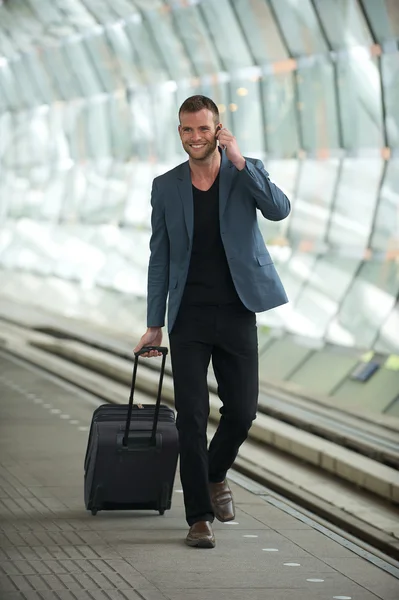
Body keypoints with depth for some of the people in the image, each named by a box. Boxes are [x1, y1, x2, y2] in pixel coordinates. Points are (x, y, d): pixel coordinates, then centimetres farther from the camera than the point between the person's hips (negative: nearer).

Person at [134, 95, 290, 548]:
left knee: (242, 410, 4)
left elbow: (278, 209, -20)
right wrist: (154, 325, 6)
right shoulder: (166, 187, 3)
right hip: (189, 316, 0)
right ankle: (199, 517, -1)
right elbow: (160, 257, 7)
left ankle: (215, 475, 35)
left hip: (236, 313, 0)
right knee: (192, 414, -7)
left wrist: (238, 160, -23)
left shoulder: (246, 172, 0)